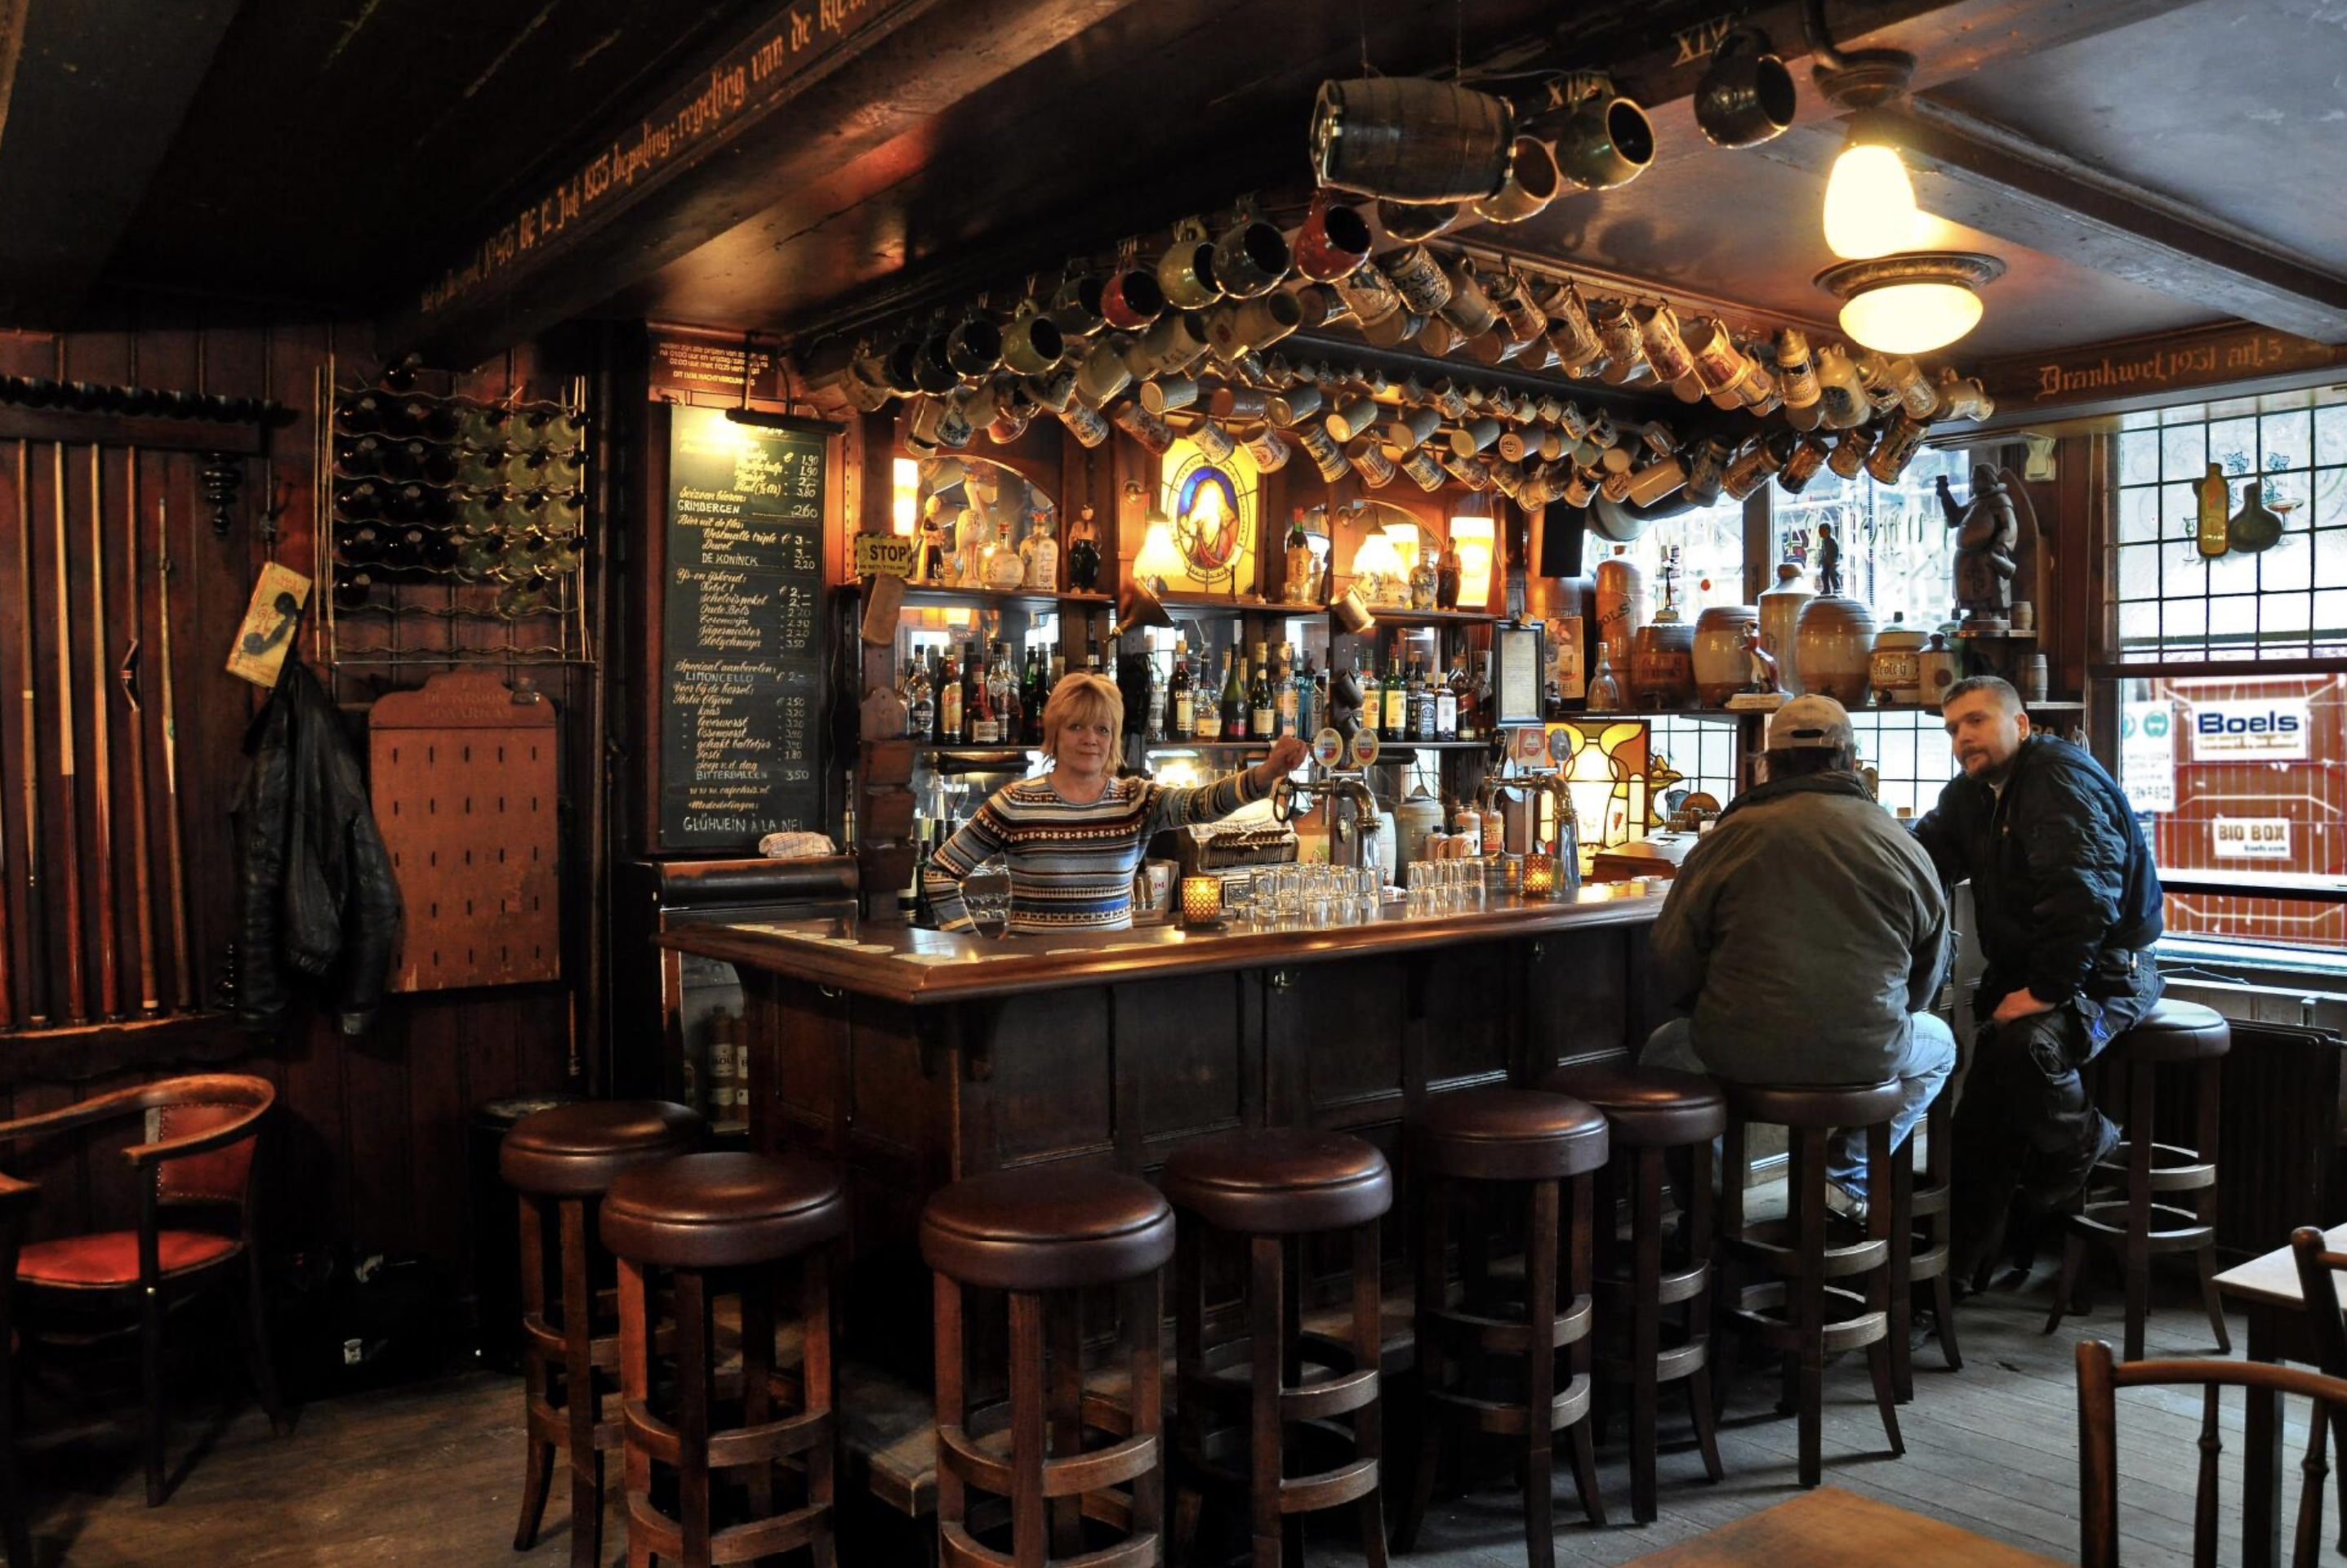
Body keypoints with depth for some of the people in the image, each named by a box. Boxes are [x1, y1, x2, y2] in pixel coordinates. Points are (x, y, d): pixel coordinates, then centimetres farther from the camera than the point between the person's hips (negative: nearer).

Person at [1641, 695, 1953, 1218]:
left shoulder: (1730, 836, -4)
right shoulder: (1902, 844, 2)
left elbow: (1673, 969, -3)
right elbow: (1927, 975, 12)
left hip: (1741, 1057, -1)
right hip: (1868, 1058, 1)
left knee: (1662, 1051, 31)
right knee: (1939, 1043, 35)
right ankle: (1847, 1176, 21)